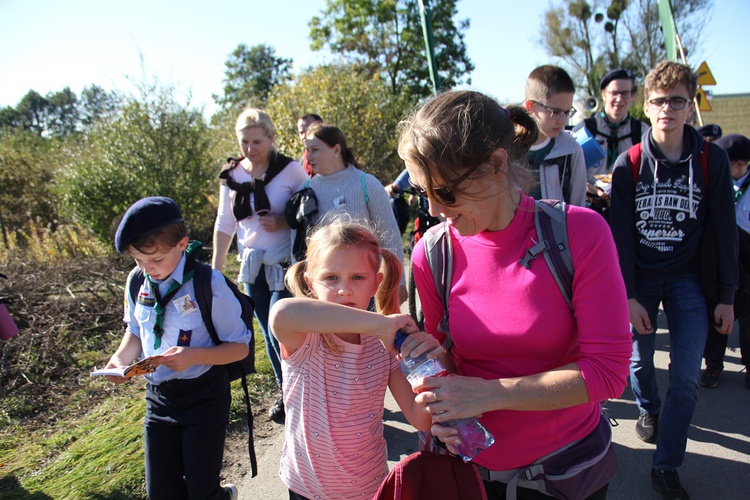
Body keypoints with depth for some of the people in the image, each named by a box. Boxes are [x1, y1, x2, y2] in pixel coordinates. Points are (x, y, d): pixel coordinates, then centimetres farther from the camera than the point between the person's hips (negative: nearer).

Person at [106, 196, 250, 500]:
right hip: (158, 395, 5)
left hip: (203, 396, -5)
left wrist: (194, 356, -28)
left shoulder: (208, 283, -19)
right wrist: (120, 358, -6)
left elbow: (239, 347, -13)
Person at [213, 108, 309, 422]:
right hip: (253, 267, 5)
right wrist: (215, 269, 5)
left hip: (286, 266, -4)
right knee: (269, 335, 13)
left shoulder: (290, 170, -9)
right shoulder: (232, 175, 3)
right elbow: (225, 224, 8)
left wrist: (283, 223, -19)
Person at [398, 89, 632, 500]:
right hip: (472, 455, 2)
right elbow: (444, 354, 2)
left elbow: (608, 370, -20)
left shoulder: (580, 232, -21)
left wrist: (488, 392, -26)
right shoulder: (432, 255, -13)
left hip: (568, 459, -1)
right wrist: (446, 407, -19)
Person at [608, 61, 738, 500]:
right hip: (639, 278, 0)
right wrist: (628, 295, -10)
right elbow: (621, 233, -6)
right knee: (639, 359, 13)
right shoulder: (629, 164, -6)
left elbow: (725, 229, -1)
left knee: (686, 377, -2)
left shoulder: (711, 159, -4)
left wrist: (727, 296, -1)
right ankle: (649, 410, 46)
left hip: (687, 278, 0)